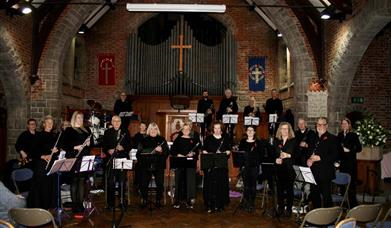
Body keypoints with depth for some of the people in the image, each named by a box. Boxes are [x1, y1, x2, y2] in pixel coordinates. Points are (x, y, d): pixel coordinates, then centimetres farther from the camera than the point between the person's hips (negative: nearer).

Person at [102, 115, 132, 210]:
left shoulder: (125, 132, 9)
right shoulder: (107, 132, 10)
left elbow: (129, 146, 5)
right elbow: (104, 146, 5)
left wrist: (123, 148, -14)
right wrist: (108, 151, -14)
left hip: (123, 159, 0)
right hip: (111, 160, 0)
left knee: (122, 182, 4)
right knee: (110, 183, 0)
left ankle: (122, 202, 16)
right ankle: (110, 203, 10)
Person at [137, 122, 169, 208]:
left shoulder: (162, 139, 9)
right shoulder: (144, 140, 8)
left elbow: (167, 152, 2)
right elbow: (139, 153, 5)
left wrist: (161, 150, -17)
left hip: (159, 165, 0)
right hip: (146, 165, 0)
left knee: (160, 184, -2)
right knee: (144, 184, 1)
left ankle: (158, 200, 12)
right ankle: (144, 200, 16)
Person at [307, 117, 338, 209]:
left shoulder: (332, 138, -4)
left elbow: (335, 155, -12)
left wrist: (320, 158, -19)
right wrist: (308, 160, 0)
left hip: (325, 173, -6)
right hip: (313, 172, 6)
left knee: (326, 196, 0)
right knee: (314, 196, 13)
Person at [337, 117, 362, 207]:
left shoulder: (353, 135, -4)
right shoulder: (340, 135, 8)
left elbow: (359, 148, -5)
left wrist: (349, 150, -17)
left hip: (351, 162, -4)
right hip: (342, 162, 4)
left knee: (351, 182, -4)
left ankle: (353, 204, 5)